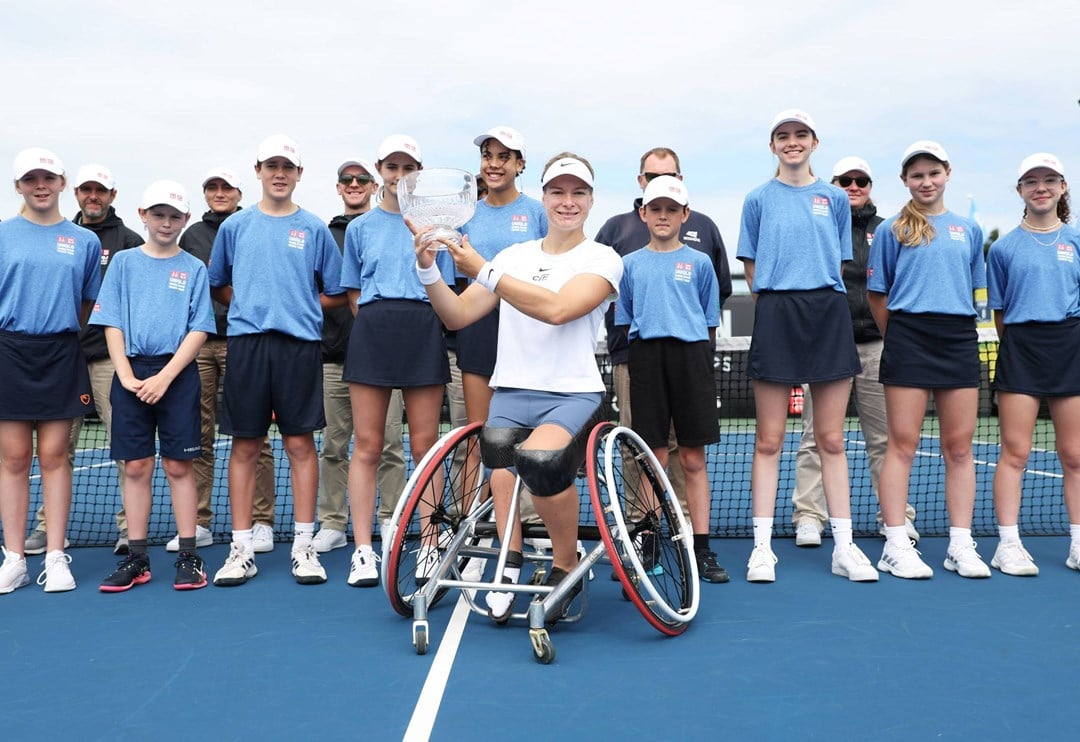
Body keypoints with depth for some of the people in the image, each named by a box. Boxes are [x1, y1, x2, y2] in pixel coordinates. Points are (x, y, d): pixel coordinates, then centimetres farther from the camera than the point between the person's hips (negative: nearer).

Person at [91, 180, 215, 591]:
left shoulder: (194, 268, 5)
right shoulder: (124, 262, 9)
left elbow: (199, 330, -2)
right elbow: (111, 325, 5)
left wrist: (164, 377, -12)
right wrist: (127, 376, -8)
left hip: (178, 375, -1)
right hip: (132, 374, 2)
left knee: (179, 465, 0)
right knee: (136, 467, 4)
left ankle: (188, 556, 7)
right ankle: (136, 558, 12)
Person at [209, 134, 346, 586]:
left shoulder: (314, 229, 8)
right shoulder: (234, 227, 11)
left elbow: (335, 293, 11)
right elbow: (218, 286, 18)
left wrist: (301, 306, 1)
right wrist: (253, 305, 5)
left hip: (299, 343, -1)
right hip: (246, 344, 1)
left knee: (300, 443, 1)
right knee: (245, 446, 3)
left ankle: (304, 546, 8)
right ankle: (241, 549, 10)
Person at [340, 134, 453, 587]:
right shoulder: (360, 228, 15)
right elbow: (354, 294, 17)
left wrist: (419, 326, 0)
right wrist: (377, 325, 4)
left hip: (423, 332, -1)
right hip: (372, 331, 1)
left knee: (425, 445, -1)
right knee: (367, 446, -2)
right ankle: (363, 550, 2)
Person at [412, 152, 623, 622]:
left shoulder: (602, 259, 3)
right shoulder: (514, 256, 16)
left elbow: (557, 307, -17)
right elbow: (457, 316, 10)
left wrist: (482, 271, -15)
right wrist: (427, 268, -7)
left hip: (573, 394, -3)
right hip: (512, 392, 3)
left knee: (541, 458, -35)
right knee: (499, 454, -33)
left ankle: (566, 567, -10)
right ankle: (509, 564, -19)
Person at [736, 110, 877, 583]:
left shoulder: (835, 198, 13)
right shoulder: (759, 199, 8)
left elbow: (839, 264, 15)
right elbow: (752, 270, 9)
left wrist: (820, 298, 6)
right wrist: (780, 304, 4)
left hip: (829, 316, 2)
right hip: (775, 317, -1)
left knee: (831, 440, 3)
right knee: (769, 441, -1)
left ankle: (844, 547, 10)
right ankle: (762, 547, 4)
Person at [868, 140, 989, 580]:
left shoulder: (969, 230, 14)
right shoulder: (891, 230, 4)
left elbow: (973, 291, 20)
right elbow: (877, 295, 5)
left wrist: (956, 325, 11)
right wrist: (898, 337, 5)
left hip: (959, 341, 4)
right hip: (908, 340, -3)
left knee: (959, 447, 4)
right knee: (903, 444, -4)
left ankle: (961, 545, 11)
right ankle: (896, 547, 0)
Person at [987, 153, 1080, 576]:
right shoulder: (1004, 248, 5)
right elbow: (999, 311, 9)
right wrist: (1018, 343, 5)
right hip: (1021, 348, -1)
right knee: (1015, 452, -3)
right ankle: (1008, 544, 0)